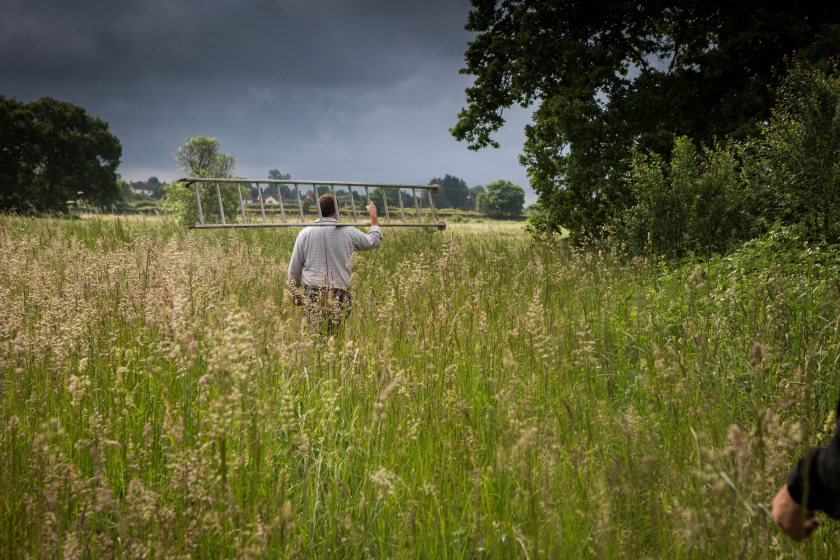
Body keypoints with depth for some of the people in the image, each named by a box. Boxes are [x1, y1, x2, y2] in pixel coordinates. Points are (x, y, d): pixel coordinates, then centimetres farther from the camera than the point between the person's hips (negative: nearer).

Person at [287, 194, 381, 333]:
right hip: (339, 294, 0)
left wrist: (294, 291, 22)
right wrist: (374, 216, 35)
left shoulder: (305, 233, 4)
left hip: (313, 292, 0)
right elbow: (373, 241, 21)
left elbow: (294, 268, 8)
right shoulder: (348, 233, 2)